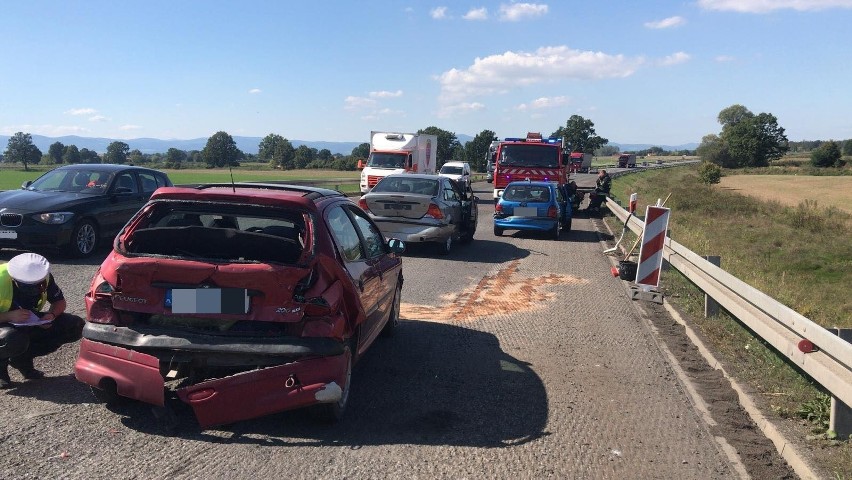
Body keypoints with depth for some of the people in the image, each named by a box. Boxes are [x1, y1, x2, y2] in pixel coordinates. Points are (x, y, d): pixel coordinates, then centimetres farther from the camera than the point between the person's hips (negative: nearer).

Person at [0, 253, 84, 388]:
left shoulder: (44, 277, -15)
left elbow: (60, 302, 0)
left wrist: (51, 314, -21)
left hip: (31, 323, 6)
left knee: (76, 326, -14)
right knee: (15, 340, -42)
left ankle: (22, 358, -1)